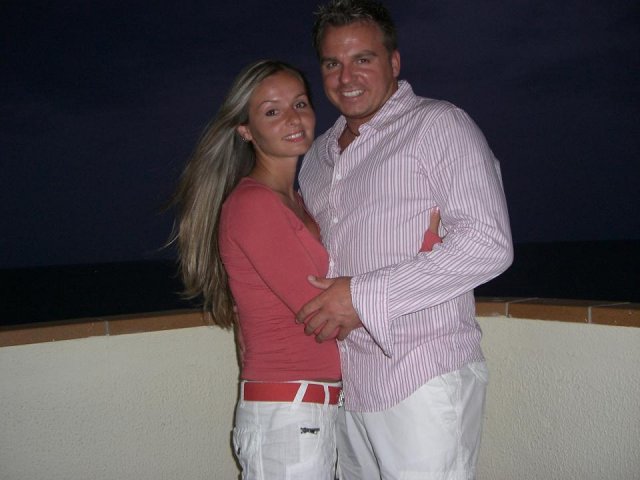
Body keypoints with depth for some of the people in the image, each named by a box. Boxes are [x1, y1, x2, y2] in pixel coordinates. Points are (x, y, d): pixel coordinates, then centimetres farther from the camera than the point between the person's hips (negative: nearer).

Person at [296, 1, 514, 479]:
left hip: (422, 382, -6)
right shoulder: (319, 153, 16)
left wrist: (363, 297, -18)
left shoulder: (438, 124, -5)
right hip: (348, 385, 6)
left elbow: (488, 244, -15)